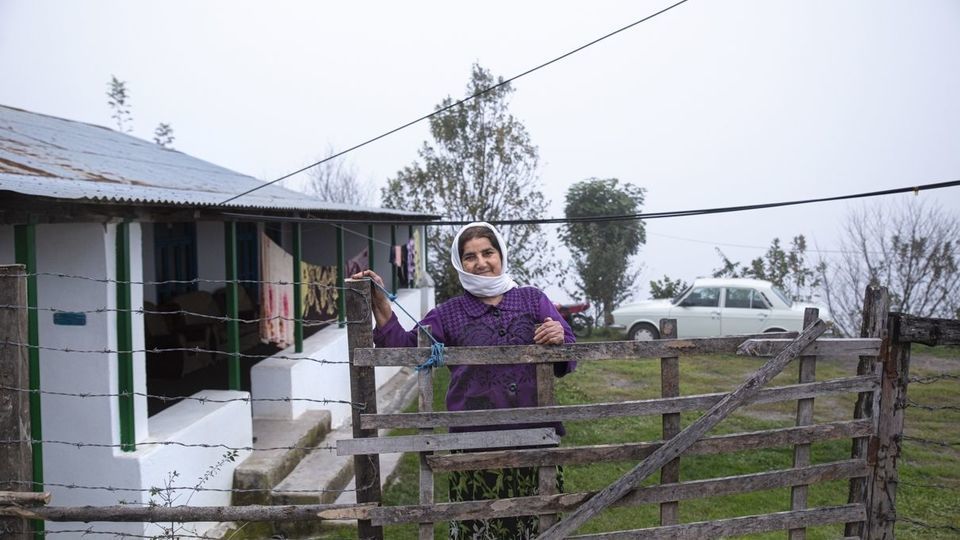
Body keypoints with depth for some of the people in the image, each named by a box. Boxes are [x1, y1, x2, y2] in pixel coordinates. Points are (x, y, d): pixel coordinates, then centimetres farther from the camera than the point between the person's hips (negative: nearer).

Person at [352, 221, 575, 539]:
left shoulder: (533, 299, 10)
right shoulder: (449, 313, 11)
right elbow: (408, 349, 0)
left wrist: (560, 340, -13)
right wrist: (380, 303, -7)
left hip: (534, 435, 1)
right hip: (475, 442, 0)